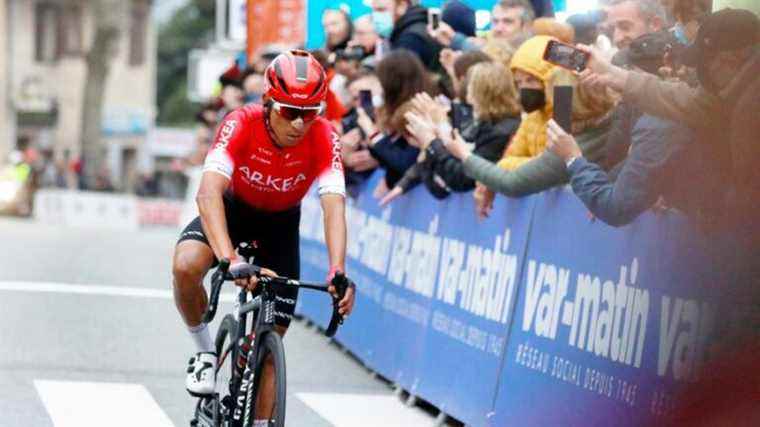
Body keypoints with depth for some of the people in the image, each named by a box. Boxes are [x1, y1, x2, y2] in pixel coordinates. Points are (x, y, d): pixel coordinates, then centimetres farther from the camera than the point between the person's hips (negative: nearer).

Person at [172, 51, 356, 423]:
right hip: (233, 210, -1)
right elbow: (208, 192, -44)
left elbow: (333, 206, -35)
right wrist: (230, 260, -59)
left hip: (280, 225, 1)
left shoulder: (324, 138, -28)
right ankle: (205, 352, -7)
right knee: (185, 266, -34)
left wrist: (337, 274, -52)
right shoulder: (242, 124, -33)